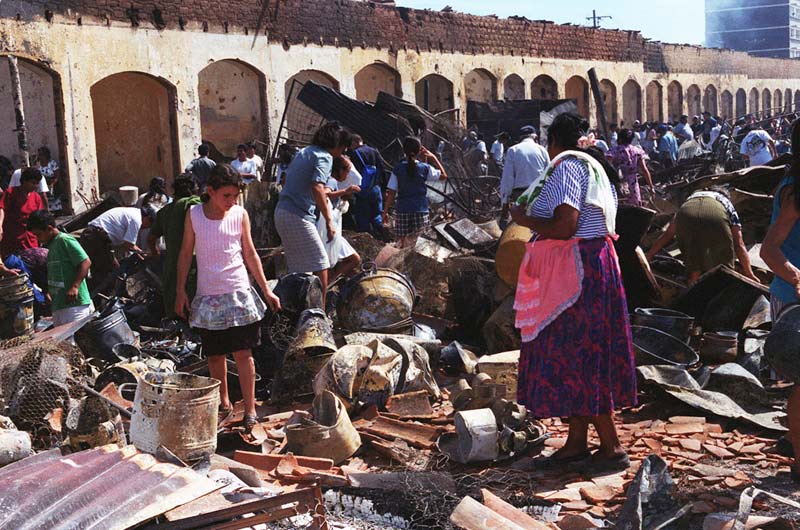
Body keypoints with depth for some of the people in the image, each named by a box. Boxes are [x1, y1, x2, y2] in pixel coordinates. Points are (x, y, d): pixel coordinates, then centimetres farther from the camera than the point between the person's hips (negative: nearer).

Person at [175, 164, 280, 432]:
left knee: (243, 353, -3)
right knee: (214, 354, 10)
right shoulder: (194, 215, -3)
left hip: (238, 293, -1)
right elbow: (186, 254, 5)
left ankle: (250, 410, 3)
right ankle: (223, 402, 29)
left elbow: (250, 254, 5)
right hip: (208, 296, 1)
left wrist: (266, 290, 4)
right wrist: (180, 291, 2)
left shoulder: (240, 214, -2)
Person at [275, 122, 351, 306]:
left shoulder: (303, 152, 18)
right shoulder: (324, 157, -10)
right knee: (320, 265, -5)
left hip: (282, 211, 9)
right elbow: (317, 188, -23)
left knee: (298, 267, 16)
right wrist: (329, 220, -21)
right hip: (298, 216, -9)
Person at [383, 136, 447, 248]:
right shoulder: (424, 168, -3)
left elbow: (391, 193, -3)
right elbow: (443, 175, 11)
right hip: (421, 211, -1)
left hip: (402, 211, 1)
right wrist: (434, 158, 13)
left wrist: (385, 211, 4)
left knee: (403, 244, 9)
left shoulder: (397, 169, -1)